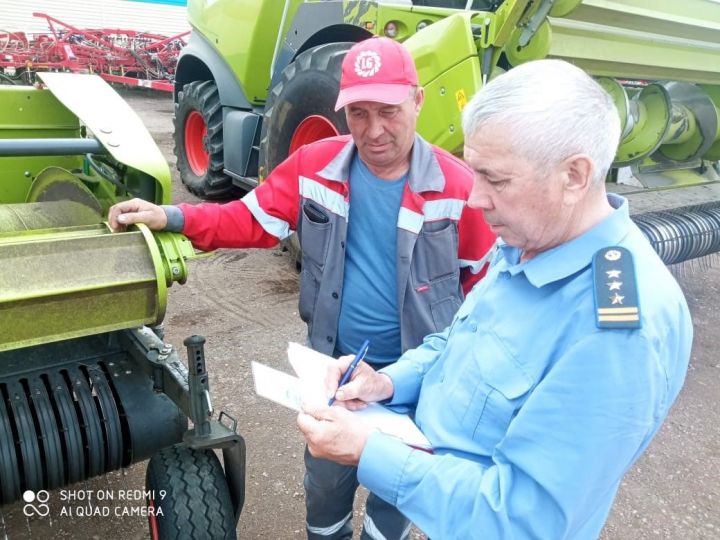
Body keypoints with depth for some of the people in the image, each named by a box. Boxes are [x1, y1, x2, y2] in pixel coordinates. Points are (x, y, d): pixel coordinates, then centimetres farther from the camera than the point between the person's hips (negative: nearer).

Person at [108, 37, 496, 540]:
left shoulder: (457, 186, -15)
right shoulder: (315, 167, -9)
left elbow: (486, 278, -5)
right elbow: (253, 220, -4)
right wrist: (173, 217, -16)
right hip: (334, 361, 3)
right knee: (326, 475, 24)